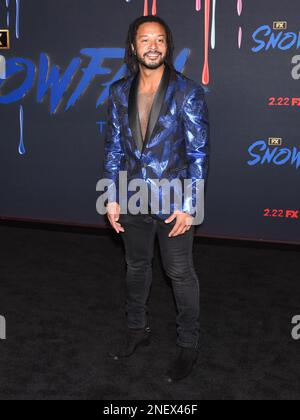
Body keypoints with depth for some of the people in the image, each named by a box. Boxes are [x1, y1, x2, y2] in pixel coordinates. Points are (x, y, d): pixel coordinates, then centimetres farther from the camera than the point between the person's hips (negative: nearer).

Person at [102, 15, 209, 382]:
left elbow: (198, 152, -11)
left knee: (180, 274, 7)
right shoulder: (120, 92, 2)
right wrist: (112, 198, 2)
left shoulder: (187, 91, -10)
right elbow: (114, 147, 6)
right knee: (136, 267, 19)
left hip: (173, 203, -4)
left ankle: (188, 345, 25)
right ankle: (137, 330, 39)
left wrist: (188, 205, -14)